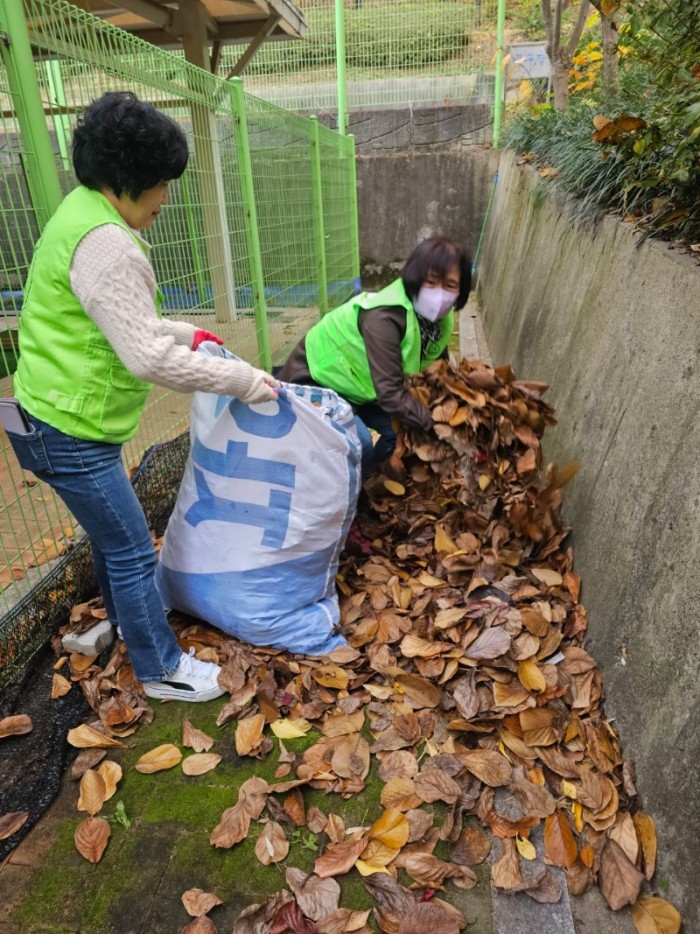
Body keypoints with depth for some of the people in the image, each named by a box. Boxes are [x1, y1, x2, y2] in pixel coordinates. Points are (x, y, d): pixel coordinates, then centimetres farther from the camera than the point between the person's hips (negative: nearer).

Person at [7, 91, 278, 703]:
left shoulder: (84, 216, 11)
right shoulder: (104, 242, -23)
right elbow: (148, 357, -27)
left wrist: (188, 334, 16)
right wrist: (242, 380, -20)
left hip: (62, 421, 10)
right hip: (71, 432, -10)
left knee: (113, 531, 26)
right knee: (132, 549, 3)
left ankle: (125, 616, 50)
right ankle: (161, 670, 23)